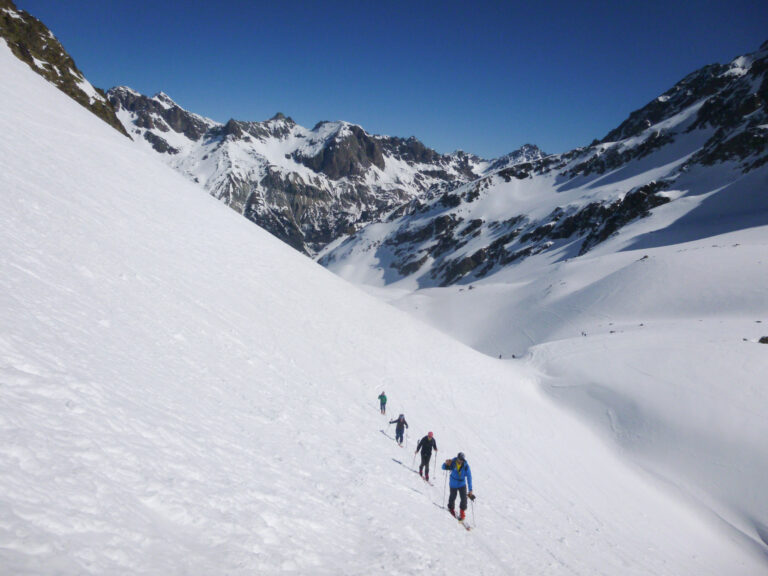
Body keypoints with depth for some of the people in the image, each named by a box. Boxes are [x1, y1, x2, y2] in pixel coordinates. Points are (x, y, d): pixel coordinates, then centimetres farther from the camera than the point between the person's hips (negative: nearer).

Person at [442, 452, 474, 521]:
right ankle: (451, 509, 43)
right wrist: (446, 464, -30)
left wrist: (470, 489, -14)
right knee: (453, 497, 12)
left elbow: (469, 477, -14)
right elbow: (444, 467, -6)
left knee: (464, 498, -6)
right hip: (453, 484, 0)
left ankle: (462, 511, 20)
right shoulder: (452, 463, -19)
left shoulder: (466, 465, -19)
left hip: (462, 484, 0)